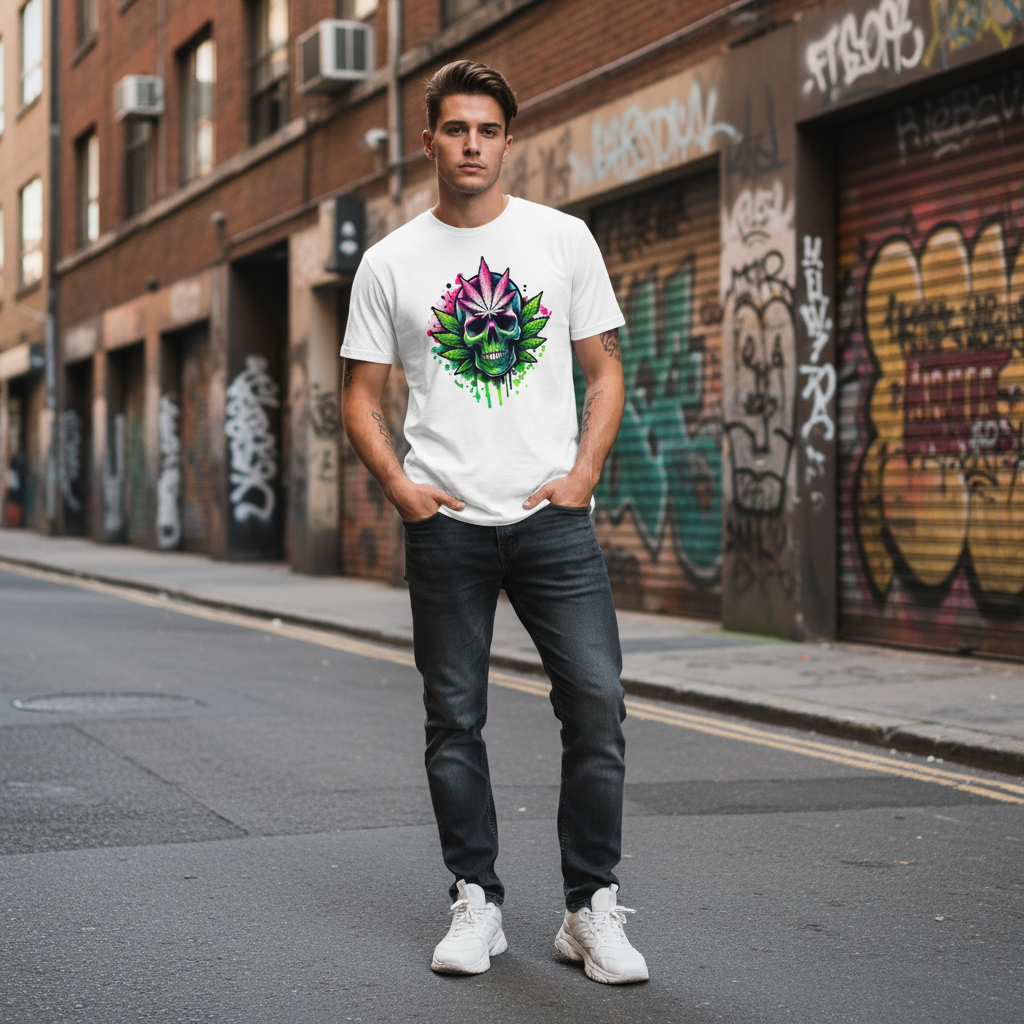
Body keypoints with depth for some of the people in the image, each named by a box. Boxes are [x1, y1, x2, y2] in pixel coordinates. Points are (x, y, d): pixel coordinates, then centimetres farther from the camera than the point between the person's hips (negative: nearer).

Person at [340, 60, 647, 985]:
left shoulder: (563, 239, 6)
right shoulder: (389, 264, 6)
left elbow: (604, 369, 9)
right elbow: (361, 394, 11)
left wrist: (583, 473, -4)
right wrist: (398, 485, -5)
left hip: (554, 517, 0)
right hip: (446, 525, 0)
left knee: (597, 702, -7)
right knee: (455, 720, 6)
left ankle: (592, 909, 6)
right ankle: (477, 905, 19)